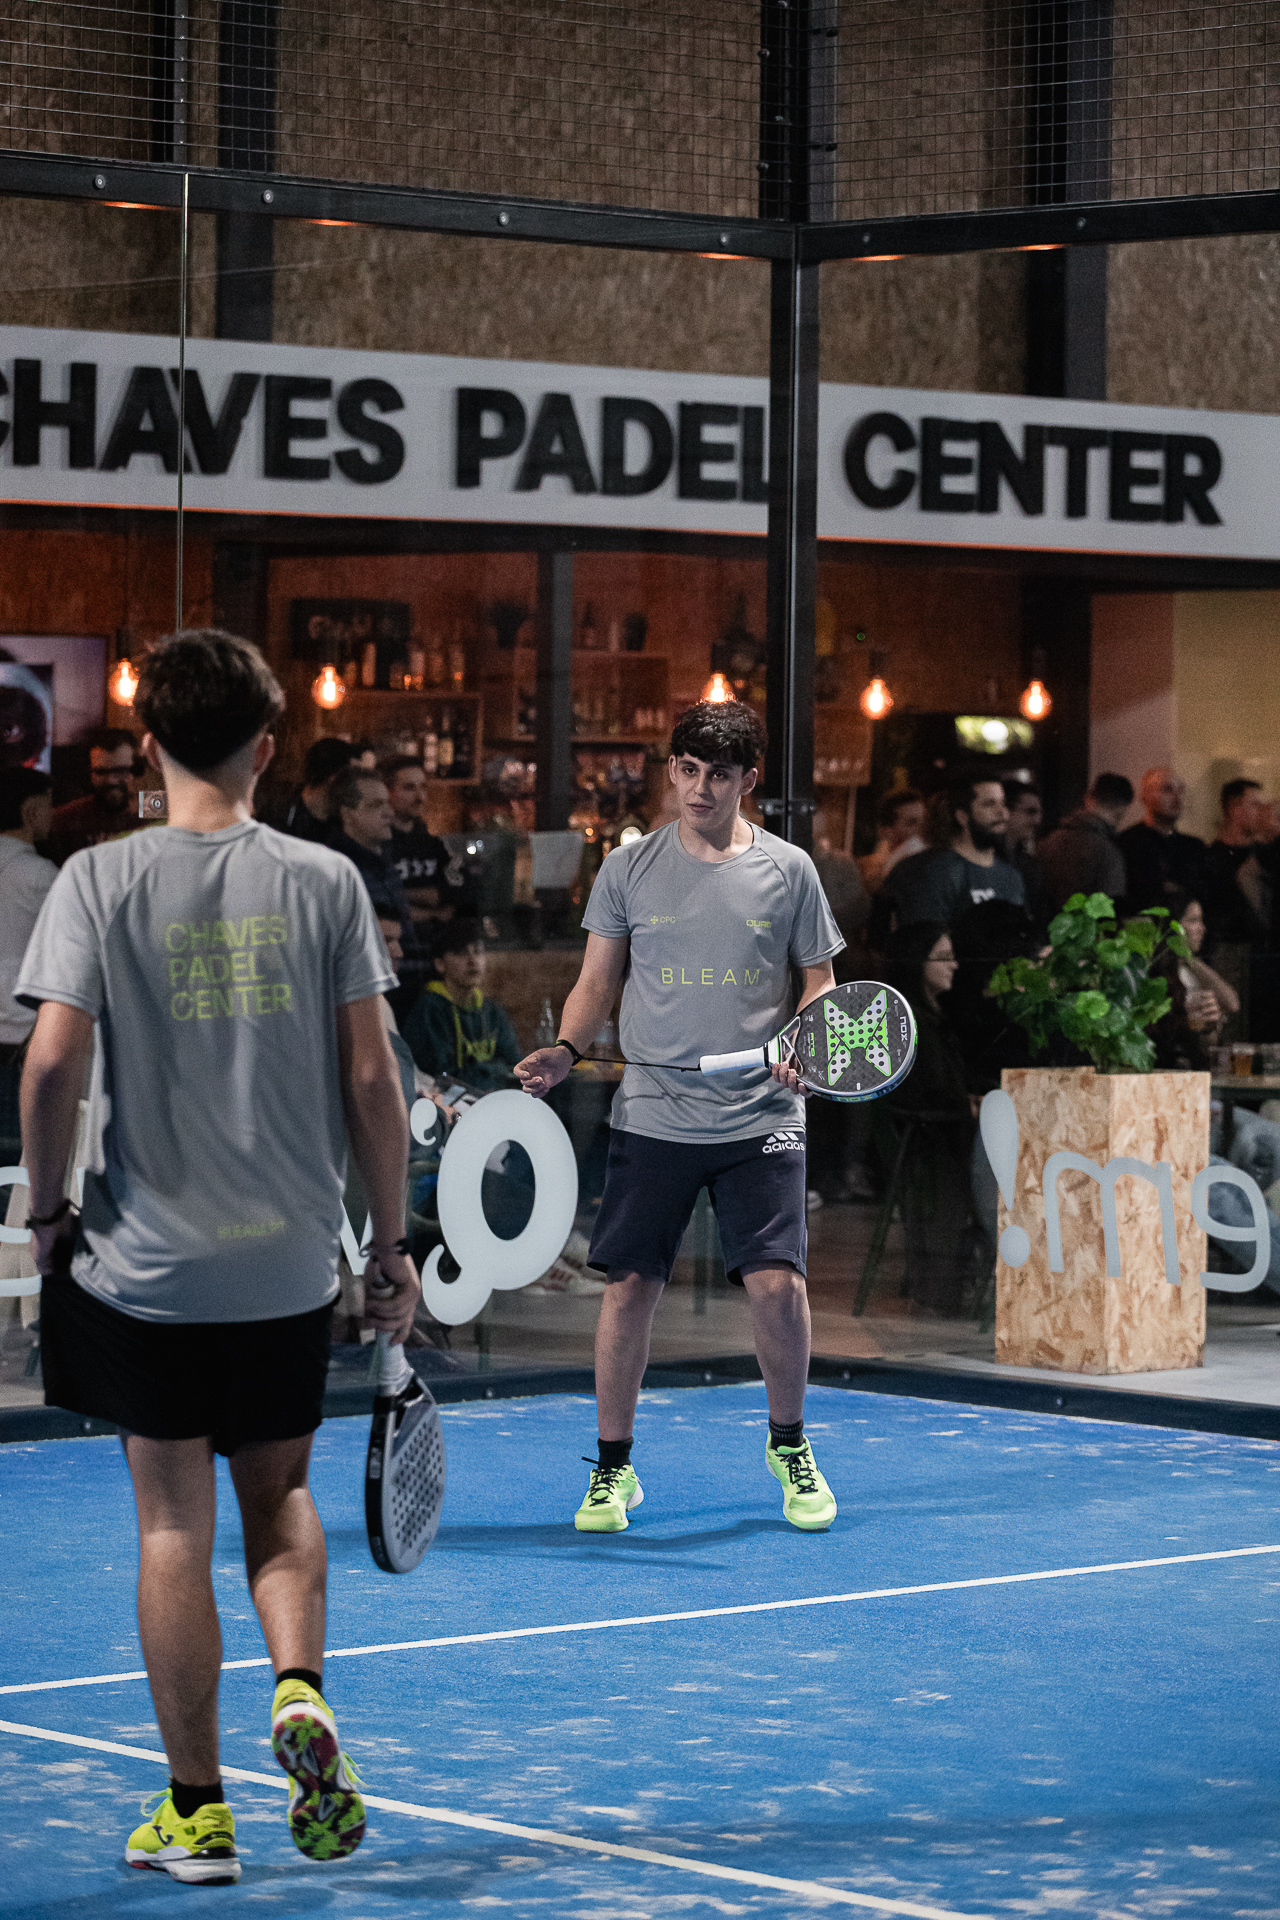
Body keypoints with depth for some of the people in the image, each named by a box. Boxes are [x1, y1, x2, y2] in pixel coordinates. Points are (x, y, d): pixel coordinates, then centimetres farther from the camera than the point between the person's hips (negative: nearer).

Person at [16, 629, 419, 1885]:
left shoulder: (100, 882, -6)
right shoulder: (324, 882, -2)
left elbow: (54, 1063, -13)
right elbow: (371, 1079, -2)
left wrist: (46, 1210, 2)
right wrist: (392, 1245, 7)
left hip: (146, 1257, -2)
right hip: (290, 1262, 2)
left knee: (174, 1526, 6)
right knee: (278, 1493, 20)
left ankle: (196, 1810, 11)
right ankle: (299, 1692, -5)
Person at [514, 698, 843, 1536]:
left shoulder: (788, 870, 3)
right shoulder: (629, 868, 5)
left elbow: (819, 981, 9)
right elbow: (598, 982, 10)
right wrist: (567, 1049, -8)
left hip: (762, 1119, -1)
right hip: (653, 1115, 1)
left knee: (778, 1285, -9)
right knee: (630, 1286, -1)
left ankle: (789, 1447, 15)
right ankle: (613, 1467, 13)